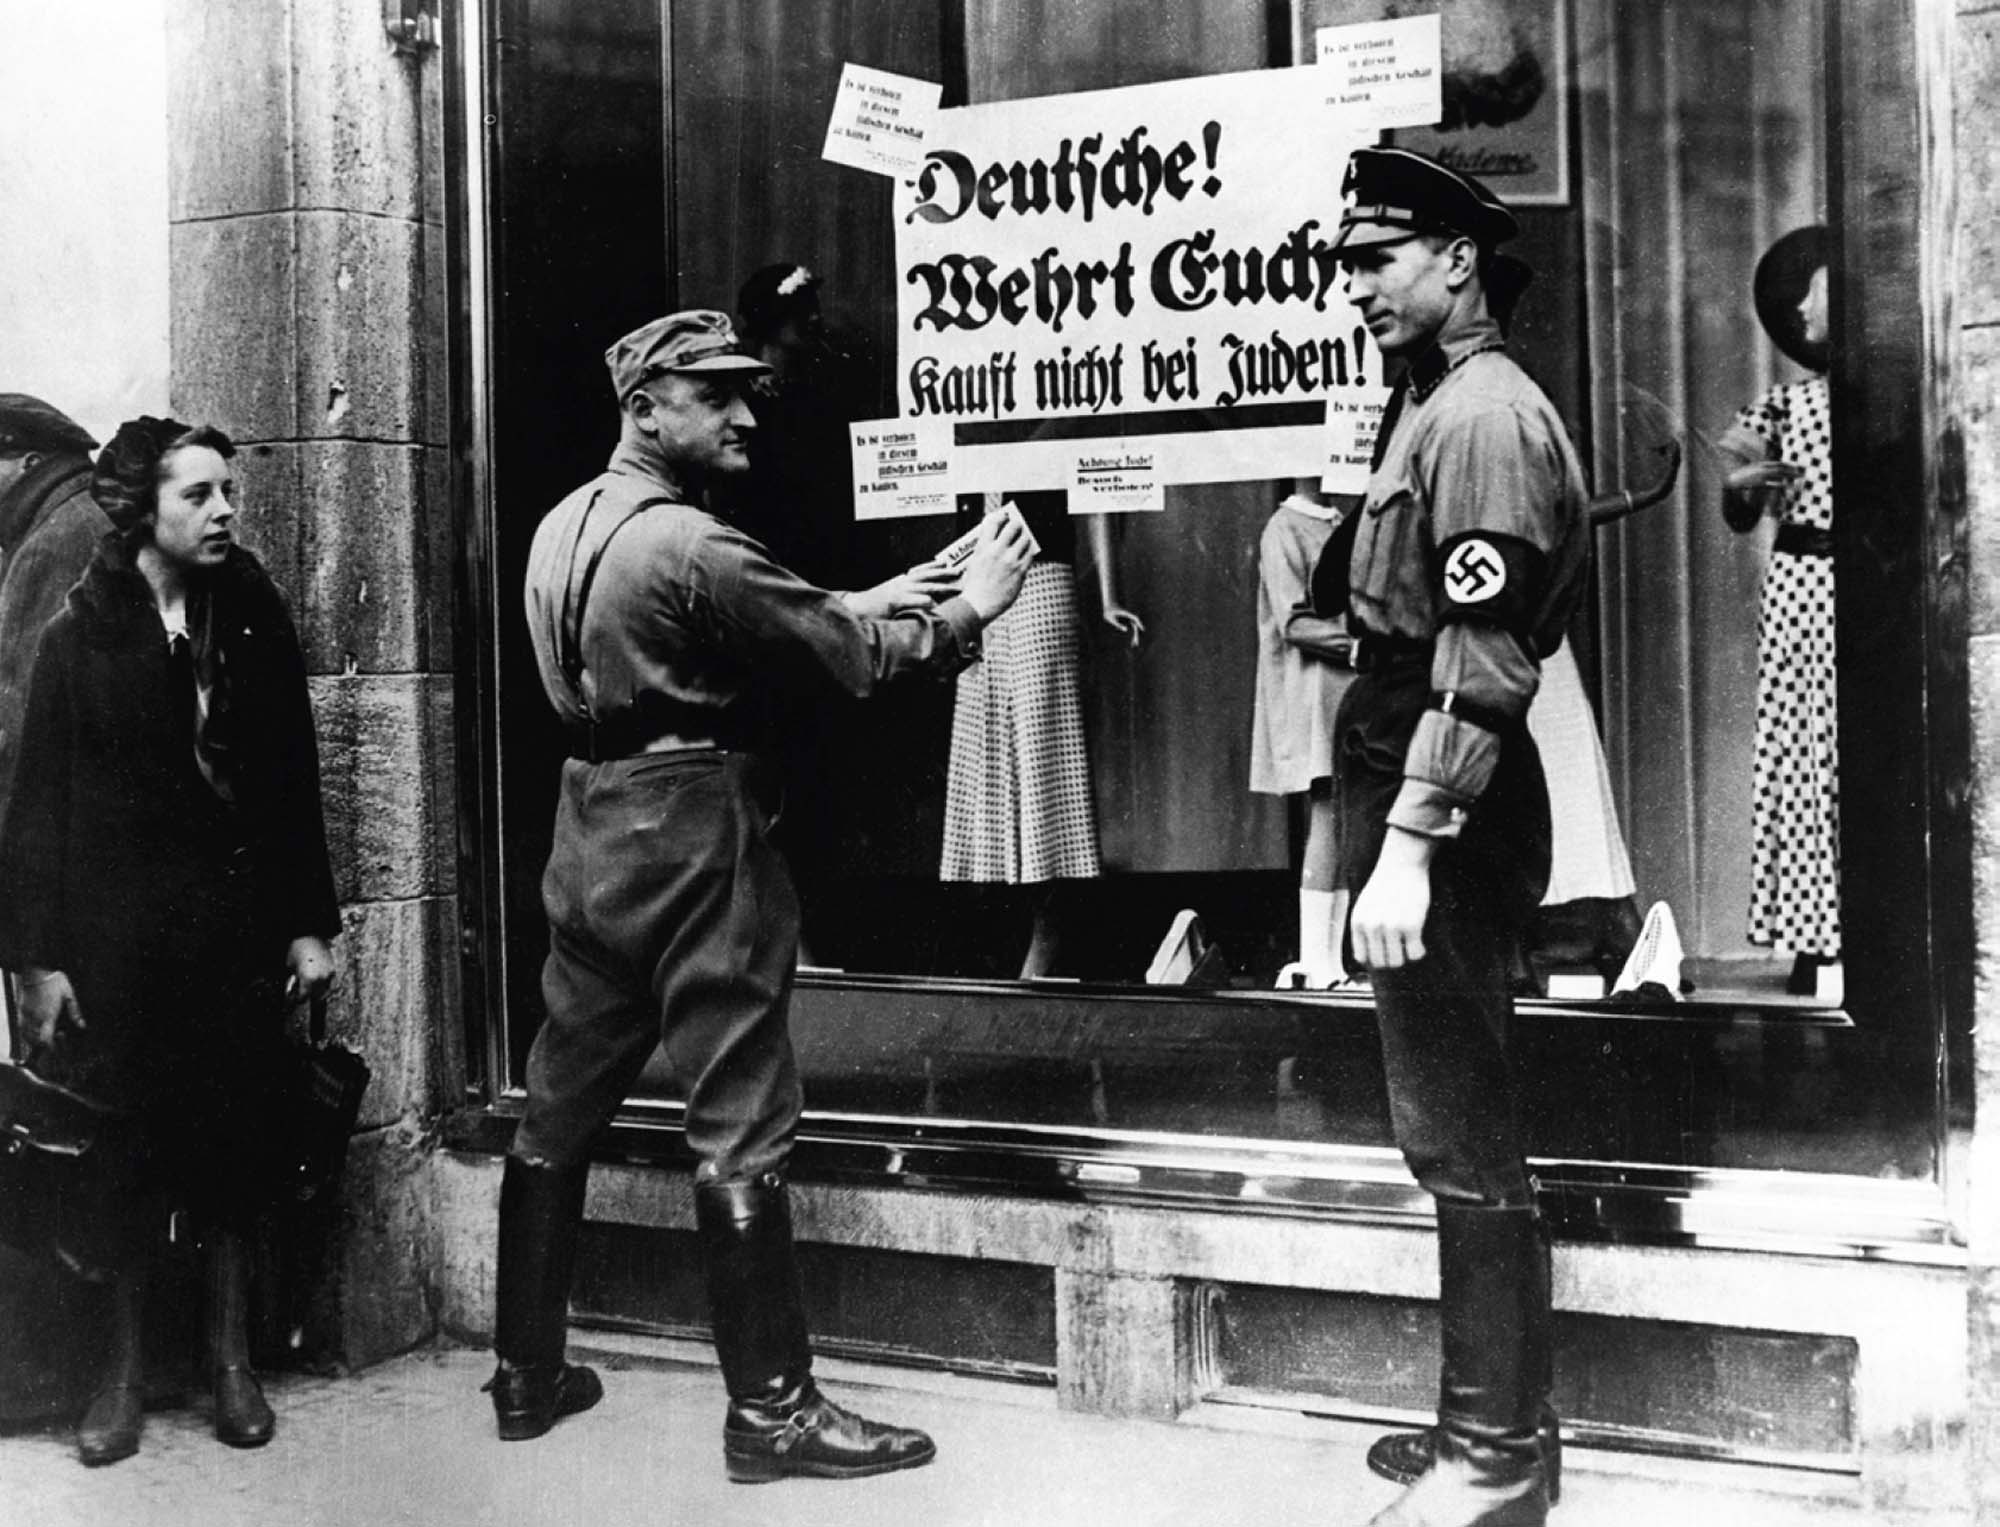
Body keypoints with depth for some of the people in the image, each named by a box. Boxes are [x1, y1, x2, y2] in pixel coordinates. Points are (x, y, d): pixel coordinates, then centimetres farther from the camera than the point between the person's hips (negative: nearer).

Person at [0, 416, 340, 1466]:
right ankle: (123, 1369, 18)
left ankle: (231, 1358, 22)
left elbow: (295, 781, 6)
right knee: (132, 1144, 4)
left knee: (235, 1141, 7)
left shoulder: (254, 624, 4)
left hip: (238, 922, 2)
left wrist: (309, 924, 3)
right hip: (120, 934, -2)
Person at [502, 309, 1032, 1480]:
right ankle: (771, 1409, 2)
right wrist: (968, 610, -3)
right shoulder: (686, 544, -17)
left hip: (594, 825, 9)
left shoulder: (563, 528, 11)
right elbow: (849, 653, -15)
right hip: (694, 836, -9)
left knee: (562, 1111, 14)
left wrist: (851, 613, 16)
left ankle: (529, 1375, 24)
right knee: (740, 1128, -4)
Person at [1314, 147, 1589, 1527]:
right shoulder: (1431, 404, 17)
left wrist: (1410, 845, -25)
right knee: (1460, 1127, 16)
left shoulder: (1483, 415, -15)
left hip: (1445, 815, -11)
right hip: (1419, 802, 11)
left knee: (1462, 1138, -3)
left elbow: (1480, 661, -23)